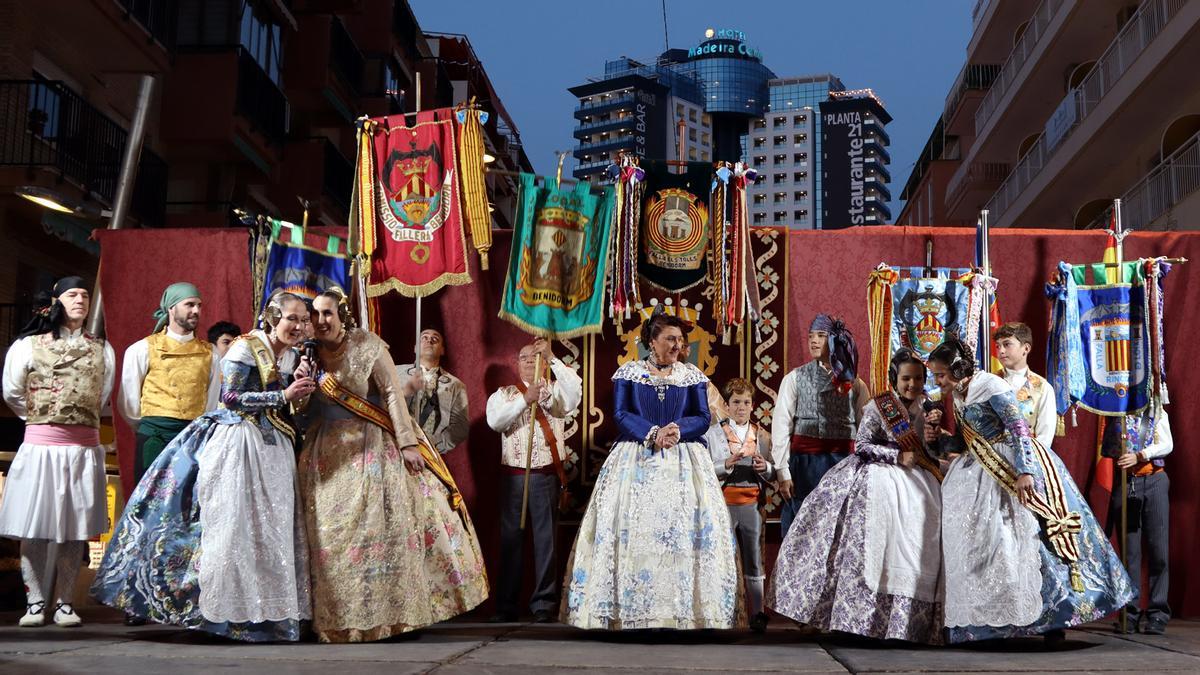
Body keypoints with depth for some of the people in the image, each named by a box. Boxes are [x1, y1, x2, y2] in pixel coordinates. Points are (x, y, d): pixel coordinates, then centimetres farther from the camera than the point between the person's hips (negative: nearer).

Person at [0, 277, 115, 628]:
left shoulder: (101, 349, 12)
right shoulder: (29, 344, 5)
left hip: (84, 447, 2)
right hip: (40, 444, -2)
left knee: (75, 526, 2)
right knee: (36, 526, -3)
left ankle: (63, 602, 9)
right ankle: (35, 602, 6)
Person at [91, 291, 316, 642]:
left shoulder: (292, 356, 11)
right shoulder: (245, 347, -9)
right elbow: (231, 397, -15)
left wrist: (300, 384, -3)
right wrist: (283, 395, -16)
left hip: (272, 448, 7)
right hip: (236, 444, -7)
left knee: (269, 527, 5)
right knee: (231, 523, -6)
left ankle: (266, 608, 10)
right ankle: (224, 610, -1)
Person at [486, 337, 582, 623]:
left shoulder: (555, 390, 9)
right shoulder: (504, 394, 12)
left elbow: (574, 391, -14)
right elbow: (494, 421, -7)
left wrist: (552, 358, -19)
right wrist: (524, 400, -18)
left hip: (547, 474, -1)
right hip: (513, 475, 1)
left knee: (546, 539, -1)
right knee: (511, 538, 5)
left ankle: (544, 604, 4)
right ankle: (506, 605, 11)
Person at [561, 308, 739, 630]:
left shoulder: (692, 375, 8)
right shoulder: (628, 373, 5)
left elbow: (703, 418, 3)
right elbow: (620, 415, -4)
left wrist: (677, 431, -16)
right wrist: (653, 434, -17)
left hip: (683, 461, 1)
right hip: (635, 460, -1)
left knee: (684, 526, -8)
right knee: (631, 526, -8)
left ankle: (687, 607, -6)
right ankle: (630, 607, -5)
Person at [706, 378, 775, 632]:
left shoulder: (762, 436, 13)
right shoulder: (713, 433, 4)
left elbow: (772, 474, 13)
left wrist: (765, 467, -8)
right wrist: (726, 465, -18)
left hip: (751, 504, 3)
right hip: (722, 503, -2)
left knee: (754, 562, 5)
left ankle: (757, 614, 10)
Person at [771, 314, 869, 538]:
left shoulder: (855, 384, 9)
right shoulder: (795, 379, 4)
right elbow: (781, 427, -2)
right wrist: (783, 473, -9)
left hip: (843, 464, 2)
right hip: (804, 463, -2)